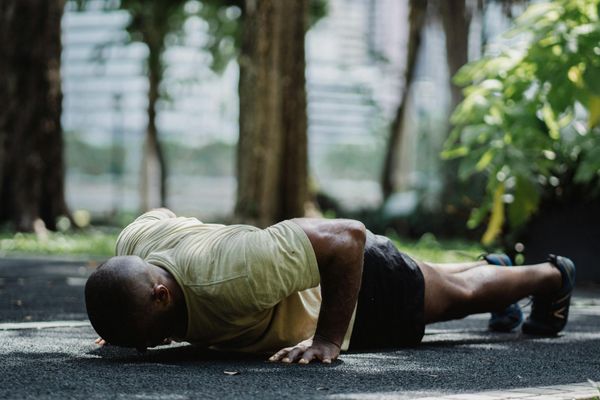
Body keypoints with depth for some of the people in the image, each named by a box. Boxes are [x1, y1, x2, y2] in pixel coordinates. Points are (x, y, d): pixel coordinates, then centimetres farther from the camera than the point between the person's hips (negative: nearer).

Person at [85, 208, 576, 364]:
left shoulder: (231, 279, -48)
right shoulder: (135, 241, -26)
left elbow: (347, 237, -43)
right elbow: (162, 212, 0)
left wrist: (328, 340, -40)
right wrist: (129, 325, -4)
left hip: (352, 270, -6)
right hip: (300, 257, 6)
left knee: (461, 293, 22)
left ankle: (552, 276, 51)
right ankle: (492, 265, 64)